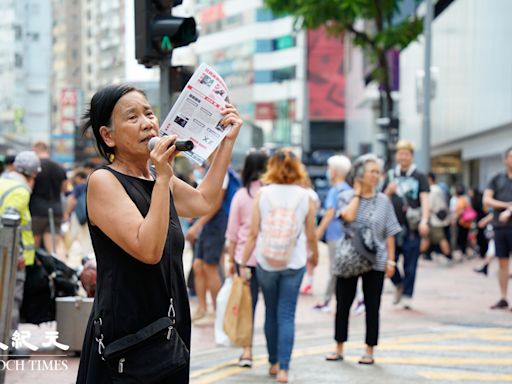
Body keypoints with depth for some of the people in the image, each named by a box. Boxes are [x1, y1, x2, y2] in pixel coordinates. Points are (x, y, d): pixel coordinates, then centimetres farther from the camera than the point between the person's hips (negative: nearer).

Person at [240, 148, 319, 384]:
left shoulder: (263, 194, -4)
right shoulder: (305, 197, -3)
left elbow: (253, 234, -5)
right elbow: (310, 236, 2)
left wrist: (243, 263, 2)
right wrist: (314, 255, 22)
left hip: (265, 263, 1)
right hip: (294, 264, -1)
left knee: (271, 313, 15)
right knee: (287, 315, 2)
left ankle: (274, 363, 26)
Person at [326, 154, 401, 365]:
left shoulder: (383, 201, 4)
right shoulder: (347, 196, 1)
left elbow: (390, 234, 5)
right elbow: (348, 216, -20)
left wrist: (391, 260, 0)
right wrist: (357, 193, -9)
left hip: (375, 261, 1)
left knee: (372, 307, 4)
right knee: (343, 304, 4)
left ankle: (369, 350, 14)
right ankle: (339, 348, 16)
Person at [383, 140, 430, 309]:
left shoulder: (419, 177, 3)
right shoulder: (390, 176, 13)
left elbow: (424, 199, -7)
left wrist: (424, 220, -21)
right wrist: (389, 191, -6)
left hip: (411, 226, -3)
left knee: (410, 263, -2)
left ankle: (407, 295, 7)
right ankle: (399, 284, 25)